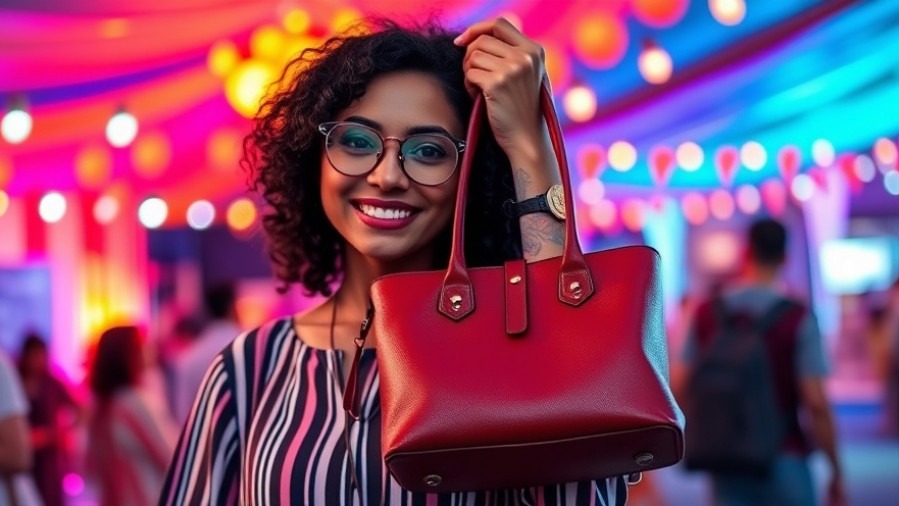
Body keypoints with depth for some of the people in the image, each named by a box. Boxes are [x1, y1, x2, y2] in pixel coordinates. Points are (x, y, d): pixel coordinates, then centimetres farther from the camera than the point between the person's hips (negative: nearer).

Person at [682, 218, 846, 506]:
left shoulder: (706, 313, 1)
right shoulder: (798, 318, -9)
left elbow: (682, 388, 3)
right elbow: (816, 403, -13)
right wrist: (836, 471, -4)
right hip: (783, 461, -3)